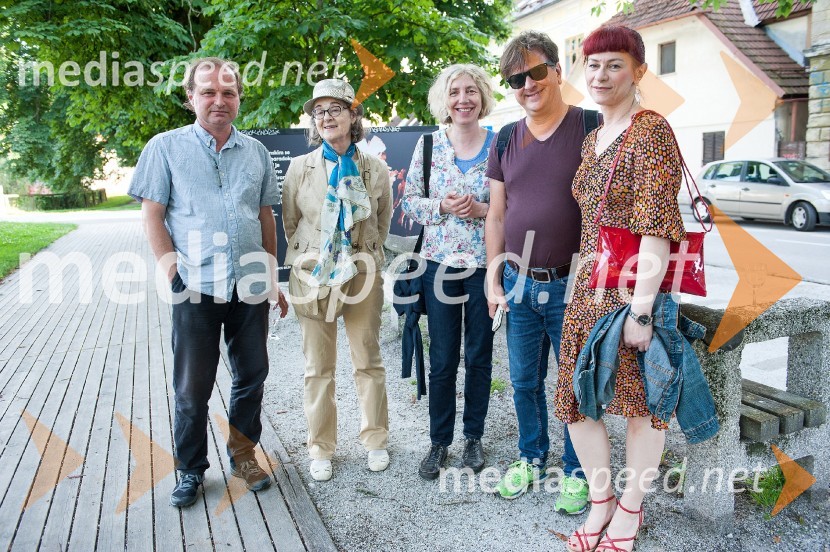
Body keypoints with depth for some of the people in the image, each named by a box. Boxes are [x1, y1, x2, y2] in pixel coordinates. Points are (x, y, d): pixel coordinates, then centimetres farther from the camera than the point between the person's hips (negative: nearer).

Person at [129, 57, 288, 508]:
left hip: (251, 287, 3)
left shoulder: (256, 151, 10)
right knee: (192, 387, 8)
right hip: (196, 288, -3)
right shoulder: (166, 147, 1)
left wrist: (272, 280, 12)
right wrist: (173, 268, -10)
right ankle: (191, 470, 26)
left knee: (252, 377, 12)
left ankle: (242, 454, 32)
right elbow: (151, 215, -1)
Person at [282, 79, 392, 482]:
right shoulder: (300, 167, 1)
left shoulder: (375, 168, 1)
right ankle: (320, 448, 21)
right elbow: (289, 221, 10)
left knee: (369, 361, 8)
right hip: (313, 276, 0)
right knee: (318, 366, 7)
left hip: (363, 275, 0)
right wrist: (311, 257, 9)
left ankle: (375, 440, 26)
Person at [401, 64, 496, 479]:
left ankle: (473, 436, 29)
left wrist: (483, 209, -16)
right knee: (442, 359, 5)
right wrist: (443, 206, -13)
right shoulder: (429, 145, 3)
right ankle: (439, 441, 23)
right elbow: (409, 201, 4)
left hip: (486, 264, 0)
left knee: (479, 355, 10)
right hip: (441, 264, 1)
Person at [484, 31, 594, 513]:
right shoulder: (505, 142, 8)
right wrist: (494, 281, 5)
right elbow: (496, 216, 10)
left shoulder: (591, 128, -7)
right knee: (524, 382, 16)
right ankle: (532, 458, 37)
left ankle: (577, 471, 30)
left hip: (571, 286, -4)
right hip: (519, 285, 5)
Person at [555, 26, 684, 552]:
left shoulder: (651, 131, -11)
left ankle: (630, 509, 30)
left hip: (634, 289, -7)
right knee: (575, 398, 10)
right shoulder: (592, 138, 14)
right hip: (588, 287, 8)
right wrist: (586, 284, 16)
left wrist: (641, 309, -22)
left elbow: (656, 226, -18)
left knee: (642, 402, 9)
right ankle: (600, 501, 31)